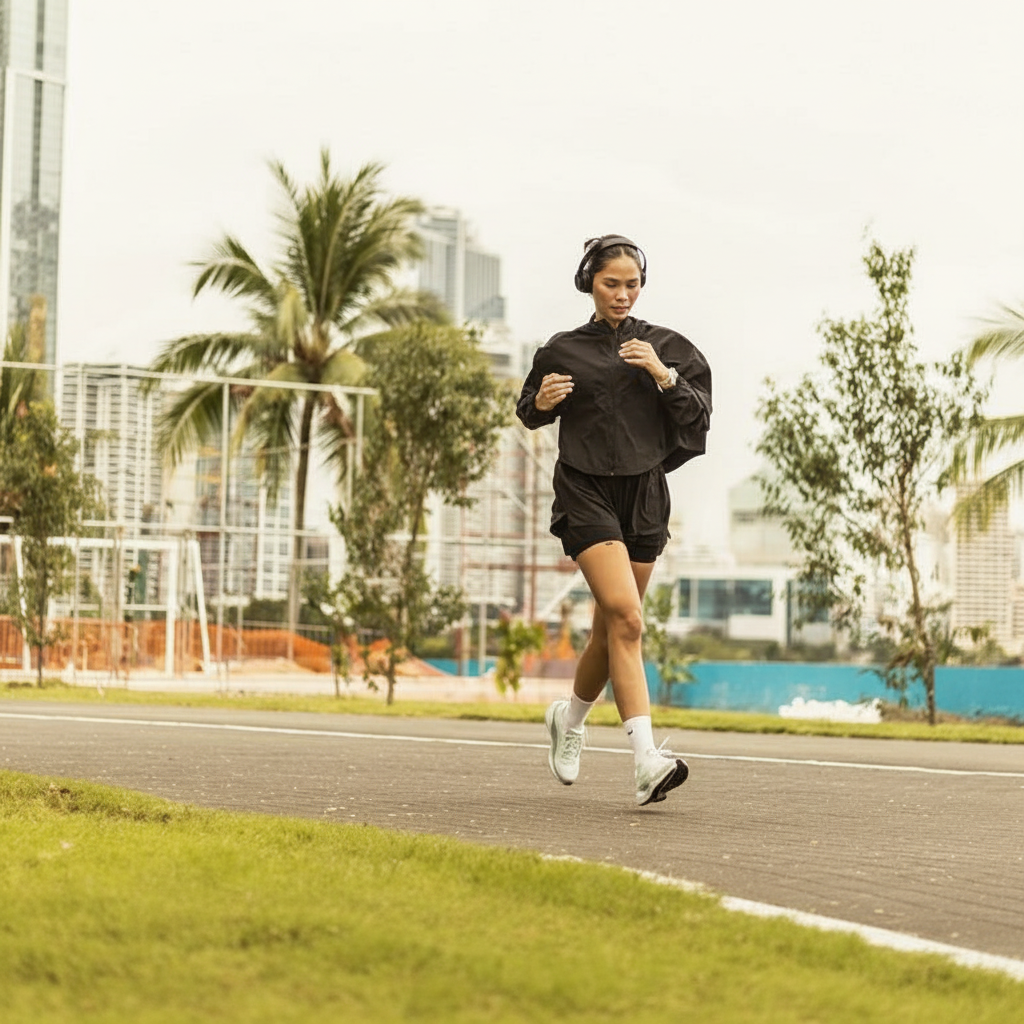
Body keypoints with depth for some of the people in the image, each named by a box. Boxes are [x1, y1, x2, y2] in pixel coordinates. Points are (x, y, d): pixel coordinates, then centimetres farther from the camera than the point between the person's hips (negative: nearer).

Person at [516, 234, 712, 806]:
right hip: (586, 493, -3)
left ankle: (570, 717, 39)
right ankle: (647, 760, -26)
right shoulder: (563, 351, 6)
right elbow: (531, 414, 19)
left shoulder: (666, 347, 8)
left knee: (612, 629, 10)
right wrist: (540, 402, -4)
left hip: (644, 493, 3)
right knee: (626, 618, -20)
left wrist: (664, 376, -12)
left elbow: (700, 416, 3)